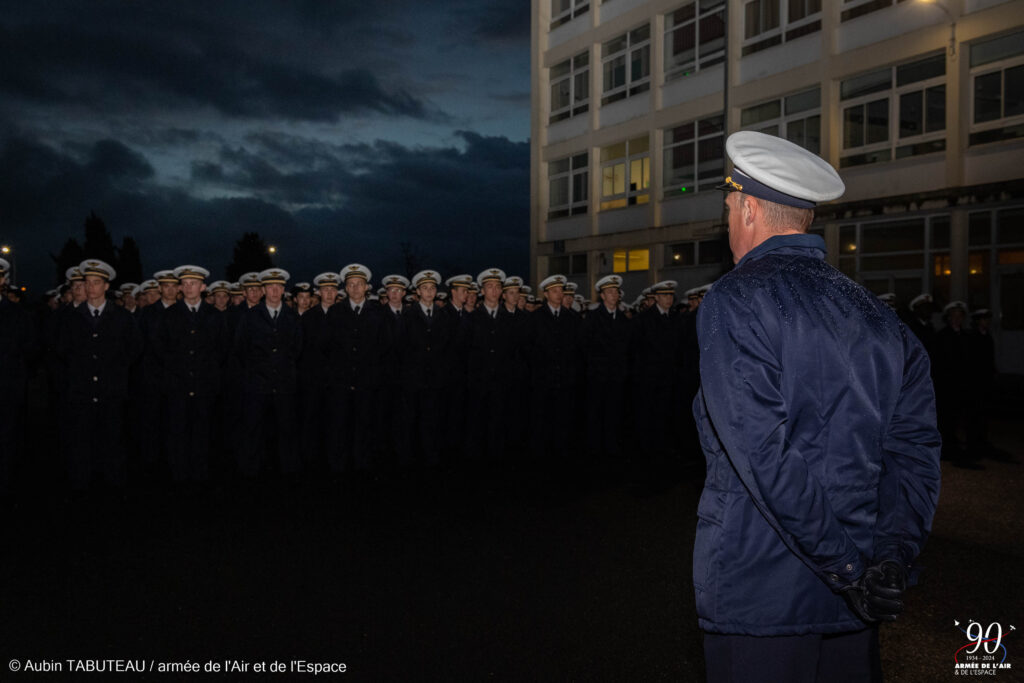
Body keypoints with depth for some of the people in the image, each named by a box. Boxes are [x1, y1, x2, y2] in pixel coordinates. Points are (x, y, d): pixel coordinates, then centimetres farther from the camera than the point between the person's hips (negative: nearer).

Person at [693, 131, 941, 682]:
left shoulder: (734, 300, -12)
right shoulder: (875, 312, 8)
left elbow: (766, 453, -21)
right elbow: (915, 447, 4)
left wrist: (853, 567, -15)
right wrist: (891, 559, 0)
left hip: (760, 594, -6)